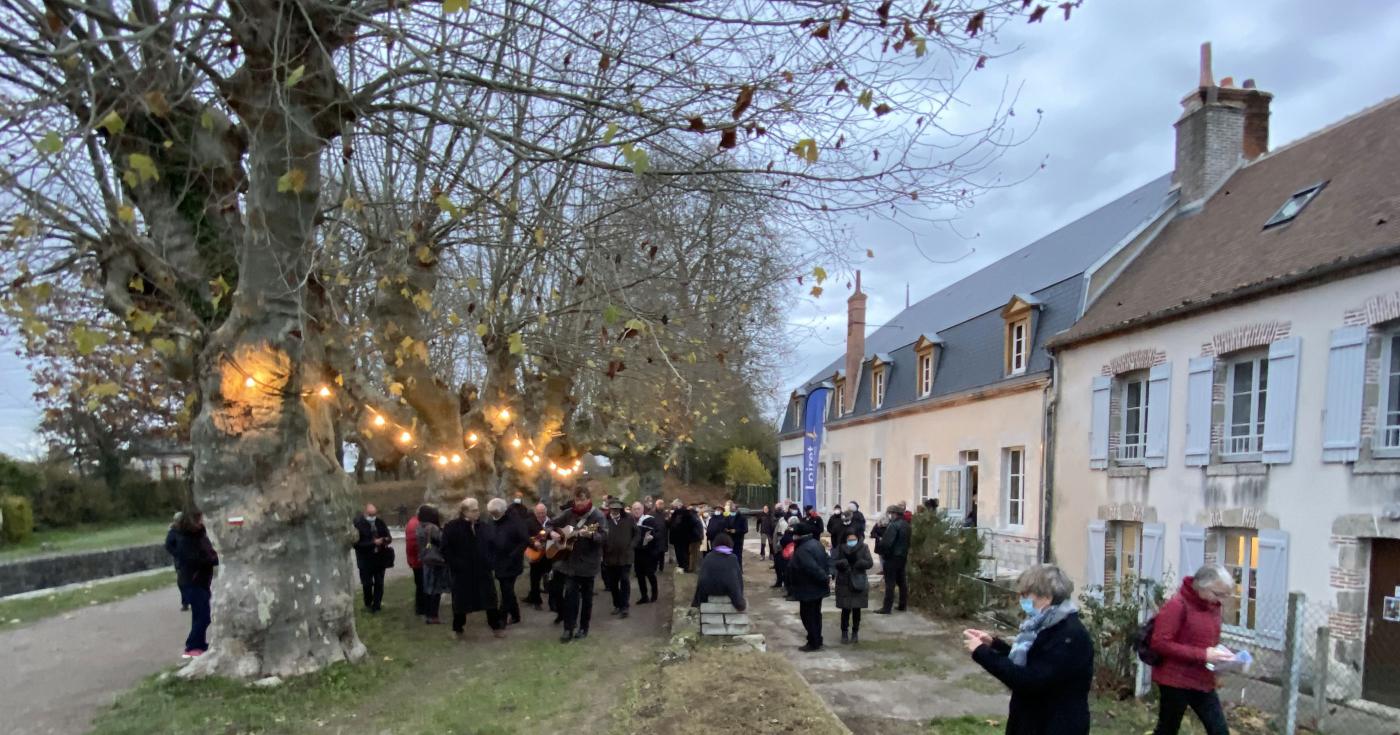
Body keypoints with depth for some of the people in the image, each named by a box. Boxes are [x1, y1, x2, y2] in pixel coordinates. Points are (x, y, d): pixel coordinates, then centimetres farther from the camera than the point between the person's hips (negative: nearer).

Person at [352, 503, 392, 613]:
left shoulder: (380, 522, 2)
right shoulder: (358, 524, -14)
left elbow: (388, 536, 10)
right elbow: (357, 544, -19)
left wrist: (387, 539, -14)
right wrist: (373, 543, -24)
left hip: (380, 558, 4)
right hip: (365, 560, -4)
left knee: (379, 583, 6)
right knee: (367, 584, 5)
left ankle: (376, 606, 18)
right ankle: (368, 604, 28)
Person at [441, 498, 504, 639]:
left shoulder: (482, 526, 6)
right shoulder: (452, 527, -10)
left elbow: (490, 546, 14)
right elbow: (446, 550, -11)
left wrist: (490, 563, 3)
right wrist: (455, 565, -16)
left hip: (483, 570, 4)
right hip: (462, 572, -4)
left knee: (490, 599, 7)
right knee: (461, 601, 7)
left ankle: (496, 626, 18)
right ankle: (459, 629, 24)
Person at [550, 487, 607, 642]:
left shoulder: (597, 516, -11)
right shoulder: (569, 513, 3)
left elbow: (603, 536, -22)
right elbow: (551, 524, 14)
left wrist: (590, 535, -41)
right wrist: (552, 532, -7)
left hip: (588, 562, -3)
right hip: (570, 561, 3)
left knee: (586, 596, 8)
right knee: (570, 594, 0)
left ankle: (583, 628, 21)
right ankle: (568, 628, 6)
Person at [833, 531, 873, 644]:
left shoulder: (863, 547, -3)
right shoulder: (839, 547, -4)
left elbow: (870, 563, -6)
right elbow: (833, 562, -9)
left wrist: (859, 563, -24)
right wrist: (841, 563, -29)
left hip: (859, 583, 1)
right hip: (844, 583, -1)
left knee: (857, 609, 8)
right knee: (845, 609, 2)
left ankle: (855, 633, 22)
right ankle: (844, 633, 17)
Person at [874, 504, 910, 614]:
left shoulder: (893, 525, -20)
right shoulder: (906, 525, 8)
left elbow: (886, 542, -24)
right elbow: (907, 541, 14)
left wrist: (878, 544, -8)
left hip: (892, 557, -8)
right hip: (903, 556, 8)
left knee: (890, 583, -5)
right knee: (902, 581, 15)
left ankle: (886, 608, -2)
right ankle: (903, 605, 23)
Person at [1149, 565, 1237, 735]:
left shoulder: (1212, 606, 7)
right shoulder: (1177, 605, -19)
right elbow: (1160, 643, -23)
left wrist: (1220, 653, -2)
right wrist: (1203, 655, -25)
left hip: (1203, 681, 7)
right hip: (1175, 680, -7)